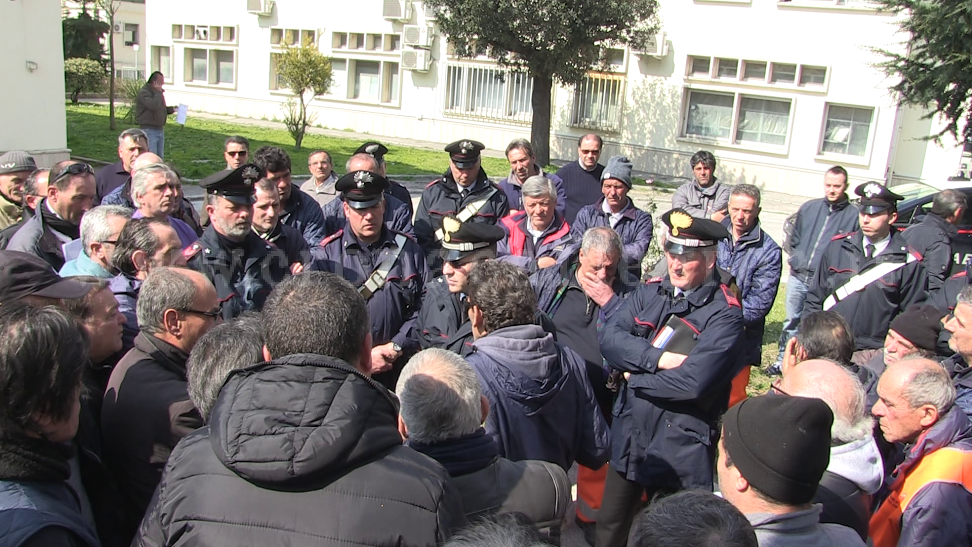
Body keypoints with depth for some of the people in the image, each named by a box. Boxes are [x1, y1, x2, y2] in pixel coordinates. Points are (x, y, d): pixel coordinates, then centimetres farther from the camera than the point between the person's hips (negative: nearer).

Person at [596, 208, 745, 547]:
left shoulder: (724, 313, -16)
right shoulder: (650, 291, 3)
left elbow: (692, 381, -27)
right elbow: (609, 339, -8)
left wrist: (634, 377, -14)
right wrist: (657, 357, -22)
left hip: (679, 452, -5)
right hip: (628, 439, 5)